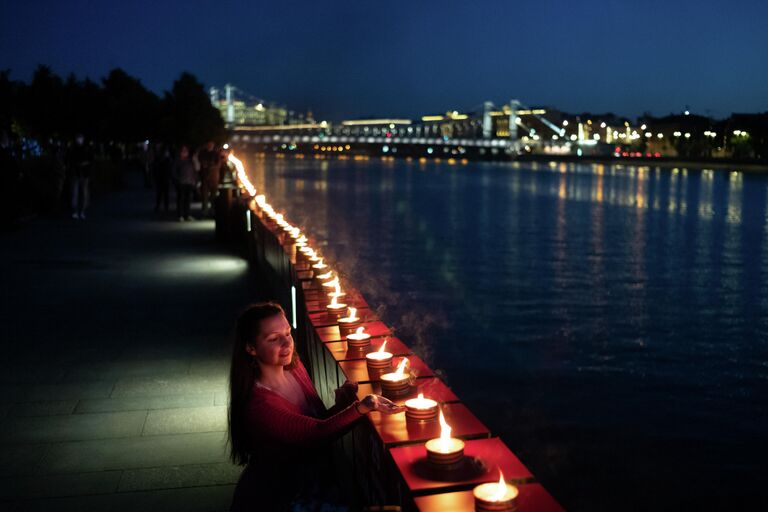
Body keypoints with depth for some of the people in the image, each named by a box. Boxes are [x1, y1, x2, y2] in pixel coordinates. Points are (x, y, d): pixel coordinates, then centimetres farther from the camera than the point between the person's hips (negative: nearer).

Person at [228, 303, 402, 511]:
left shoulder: (295, 367, -2)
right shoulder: (258, 405, -25)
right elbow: (317, 433, -31)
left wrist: (341, 404, -15)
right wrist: (361, 407, -48)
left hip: (315, 483, 7)